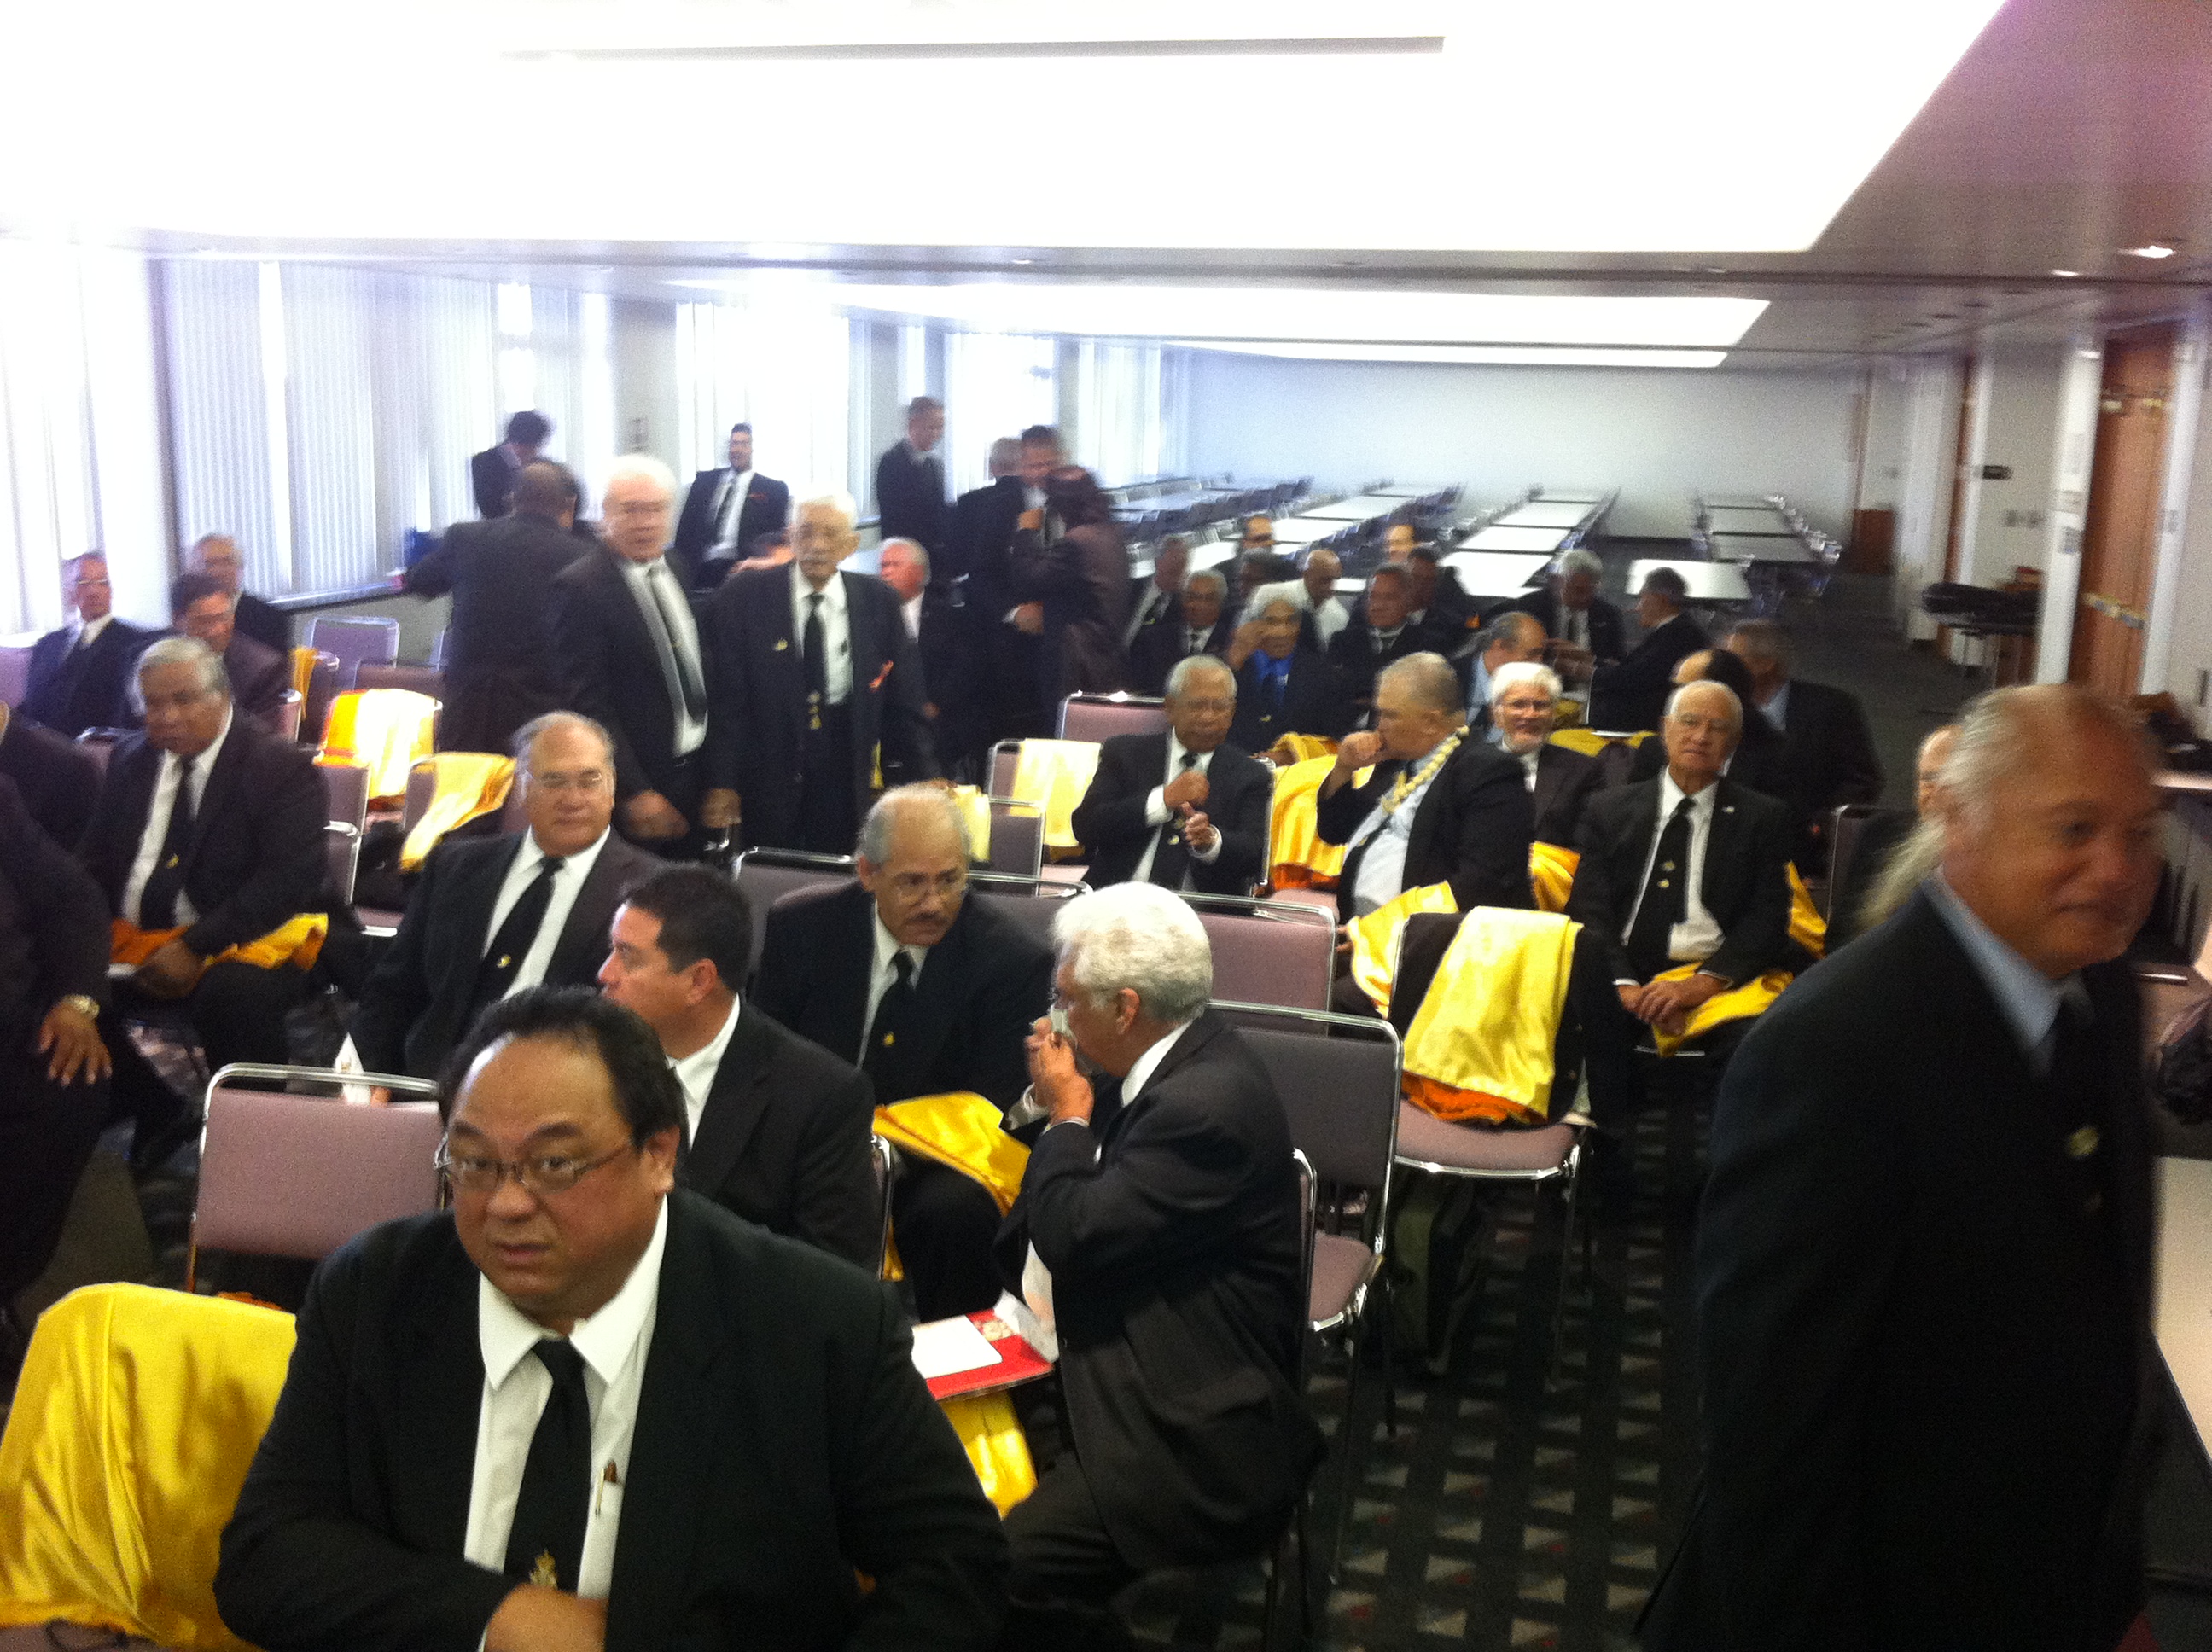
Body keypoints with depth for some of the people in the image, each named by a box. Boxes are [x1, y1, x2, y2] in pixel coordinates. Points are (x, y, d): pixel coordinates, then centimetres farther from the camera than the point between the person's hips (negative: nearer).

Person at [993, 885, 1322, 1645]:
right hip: (1121, 1369, 10)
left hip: (1196, 1436, -10)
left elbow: (1074, 1236, -22)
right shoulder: (1169, 1063, 6)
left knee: (1003, 1568, -21)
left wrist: (1068, 1115, -9)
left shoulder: (1210, 1101, -23)